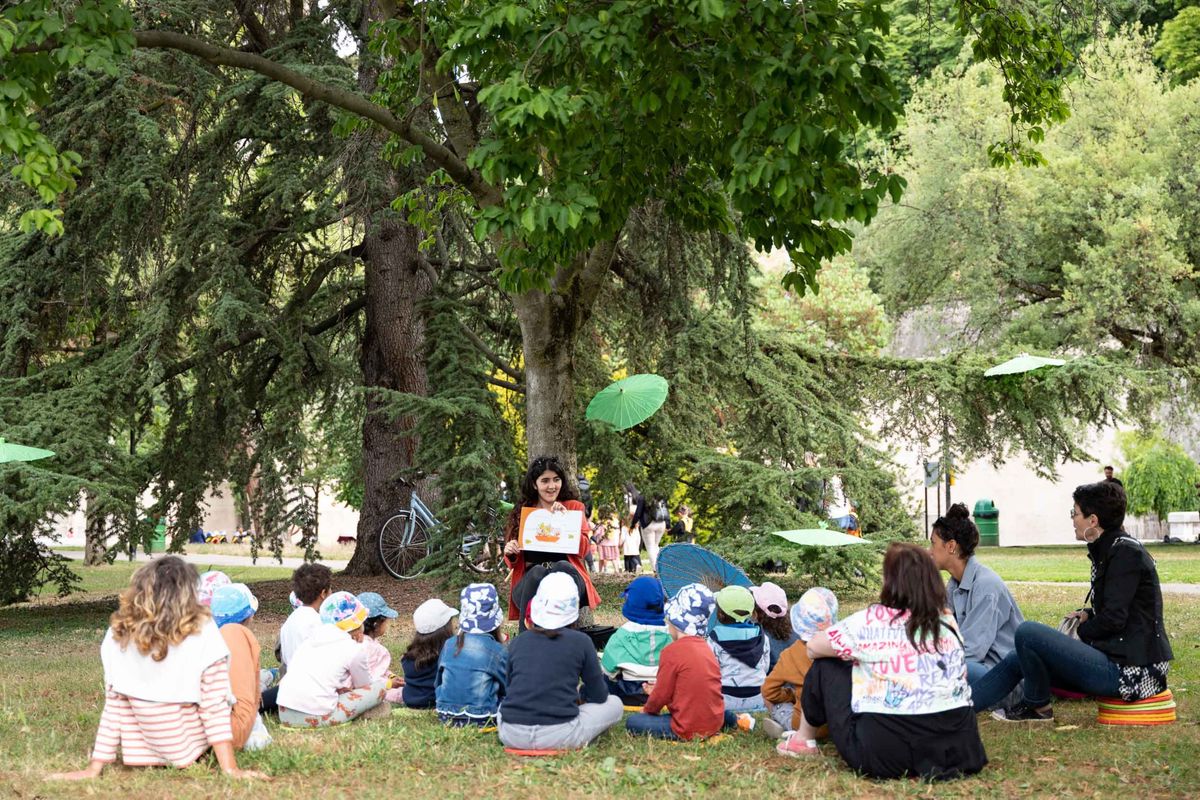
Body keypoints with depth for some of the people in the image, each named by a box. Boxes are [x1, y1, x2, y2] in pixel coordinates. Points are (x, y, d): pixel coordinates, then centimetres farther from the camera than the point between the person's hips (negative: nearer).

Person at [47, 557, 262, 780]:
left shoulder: (119, 633, -6)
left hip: (142, 753, 3)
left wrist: (94, 768, 1)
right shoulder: (202, 631, -14)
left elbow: (113, 706, -4)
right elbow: (215, 706, -13)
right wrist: (230, 769, -10)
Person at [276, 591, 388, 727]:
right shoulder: (354, 650, 1)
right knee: (380, 686, 5)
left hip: (284, 715, 6)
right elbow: (364, 686, 15)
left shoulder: (315, 636, 19)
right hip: (317, 717, -6)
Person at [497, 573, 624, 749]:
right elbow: (599, 696, 8)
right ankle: (574, 742, 8)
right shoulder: (581, 642, 1)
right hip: (558, 736, -2)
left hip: (512, 735, 3)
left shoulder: (517, 643, 9)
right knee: (614, 704, 20)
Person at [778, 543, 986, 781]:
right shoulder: (948, 621, 6)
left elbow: (814, 647, 4)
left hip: (886, 751, -5)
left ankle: (804, 739, 33)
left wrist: (849, 651, 29)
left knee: (826, 666, 15)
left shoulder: (872, 621, -7)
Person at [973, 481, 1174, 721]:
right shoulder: (1109, 550, 14)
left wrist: (1081, 631, -2)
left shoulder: (1126, 552, -15)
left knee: (1027, 633, -17)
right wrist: (1088, 614, 10)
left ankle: (1037, 706, 2)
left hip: (1129, 671, -10)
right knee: (1018, 659, 11)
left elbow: (1114, 619, -19)